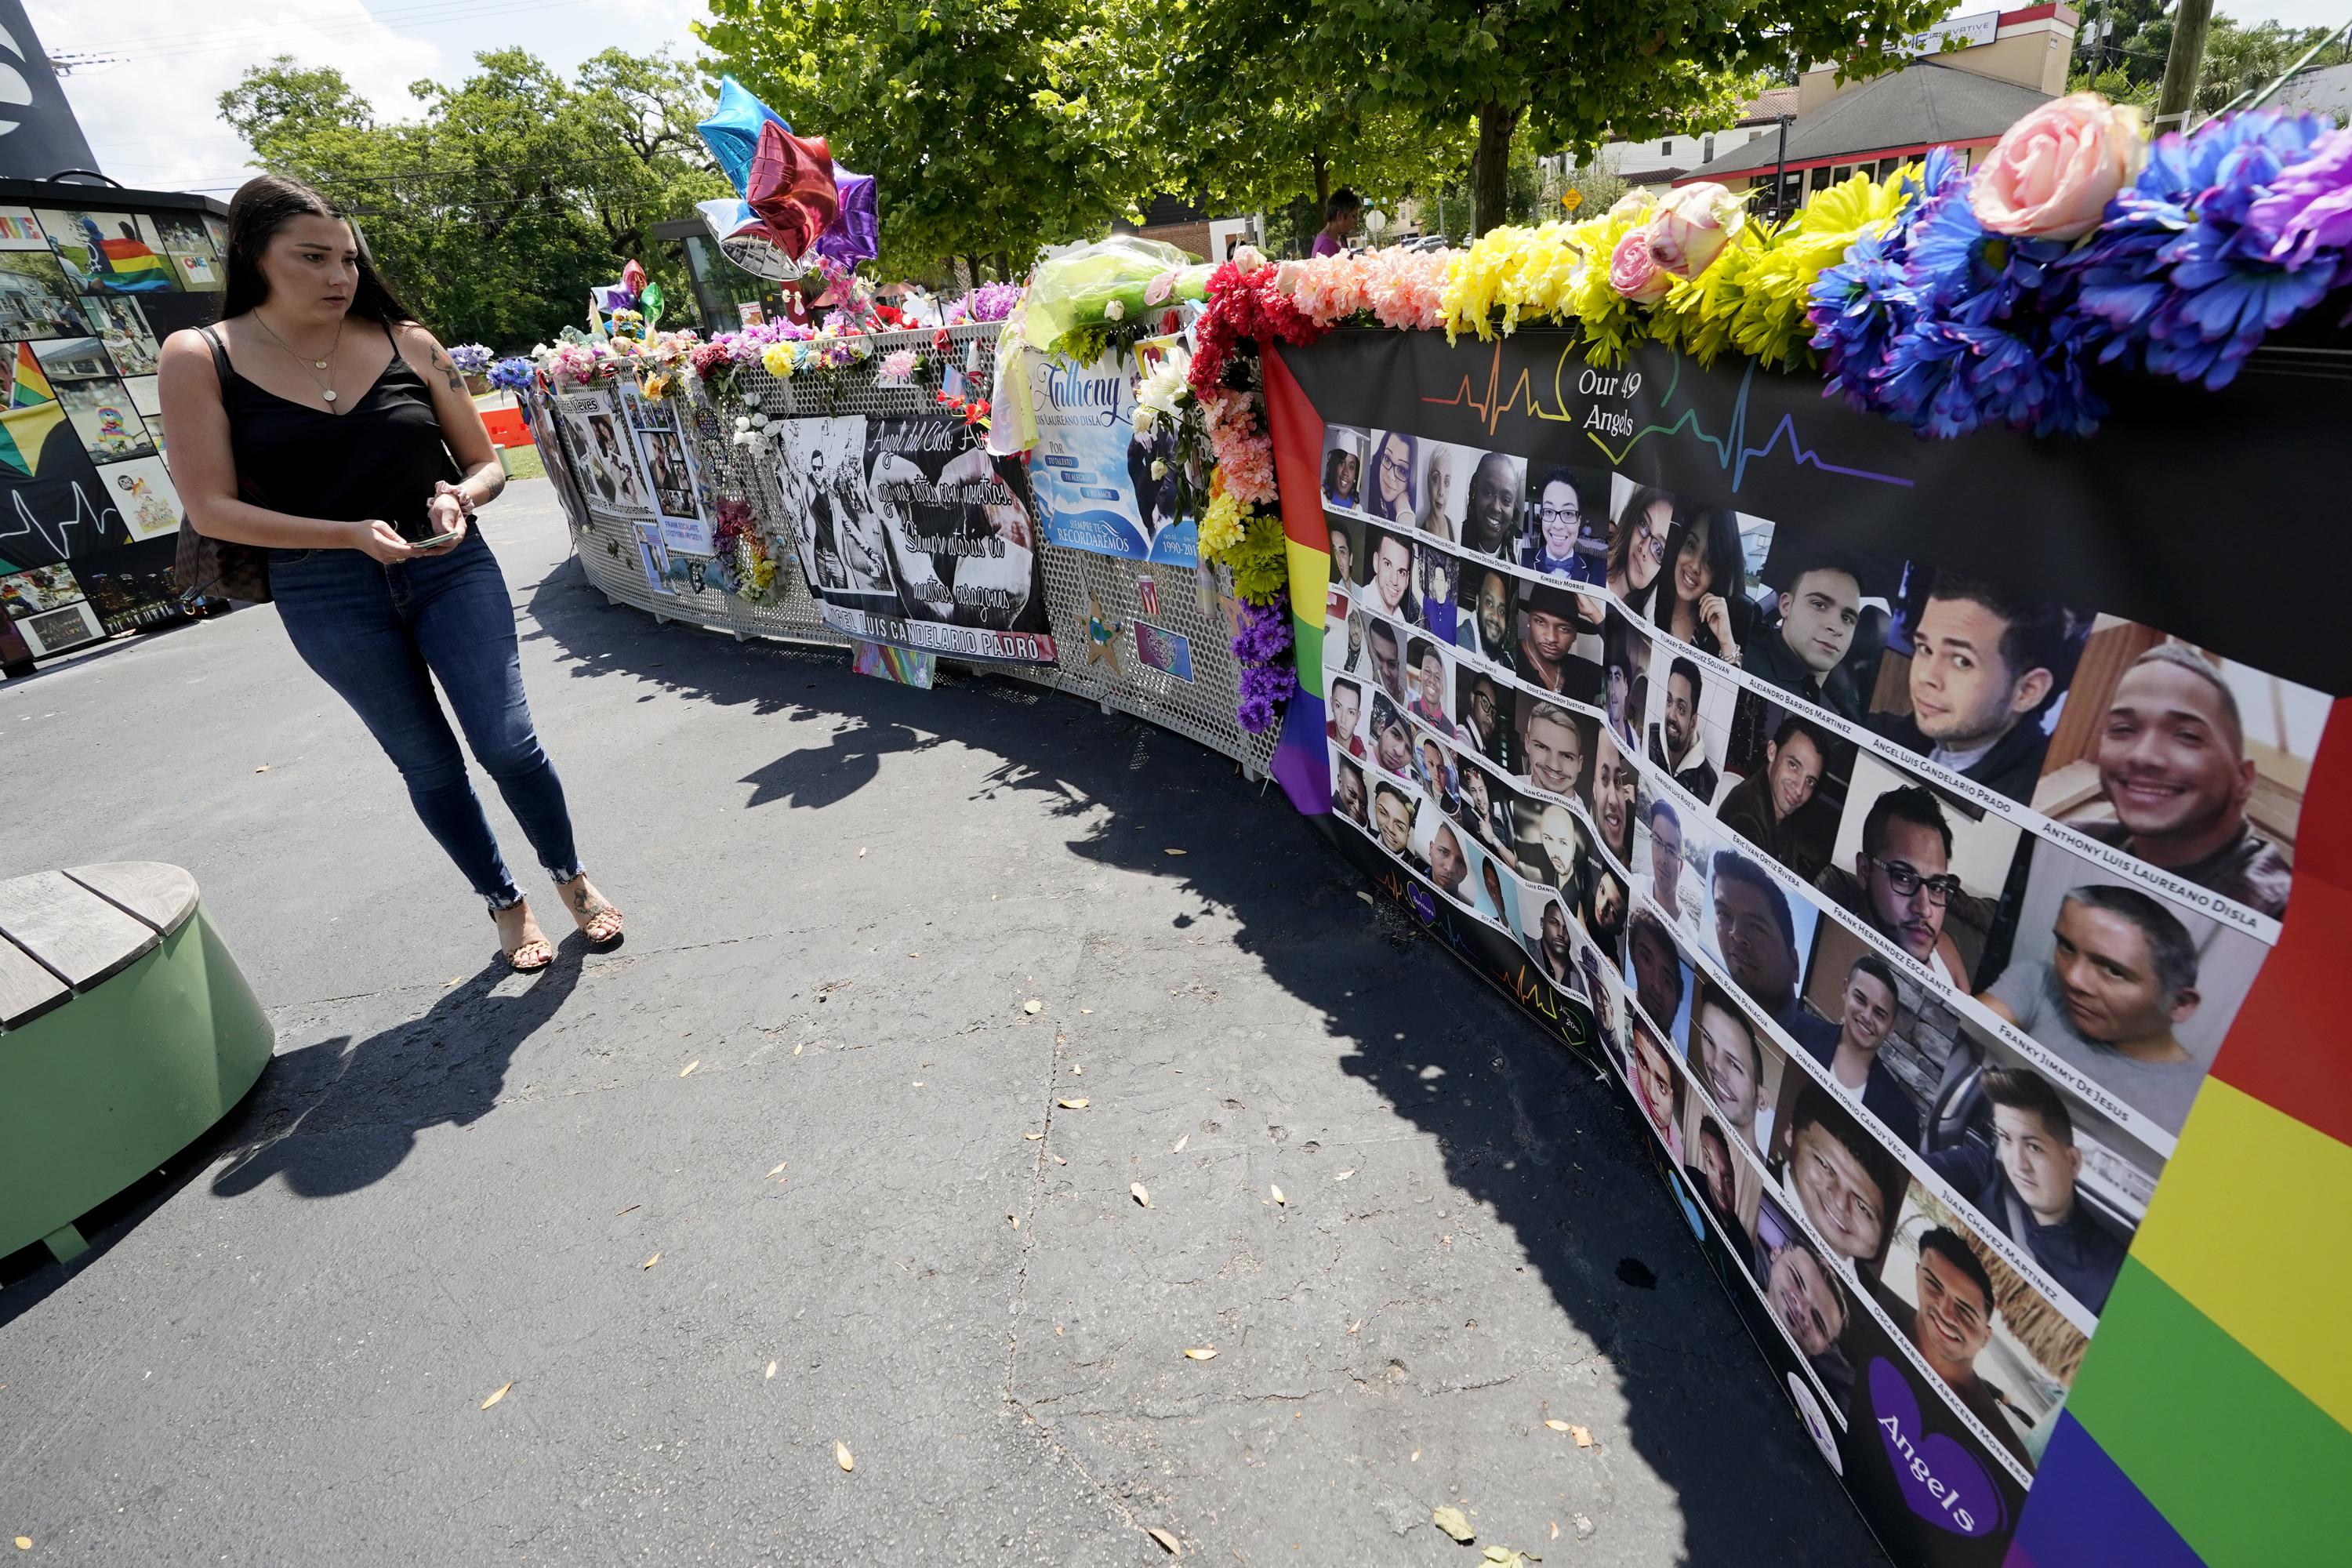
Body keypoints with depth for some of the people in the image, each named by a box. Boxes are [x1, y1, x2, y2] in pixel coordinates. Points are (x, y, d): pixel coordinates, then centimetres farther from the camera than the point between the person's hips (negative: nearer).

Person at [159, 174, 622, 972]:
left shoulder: (407, 342, 0)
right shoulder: (200, 359, -4)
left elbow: (488, 464, 6)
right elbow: (211, 508, -7)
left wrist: (461, 496, -16)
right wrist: (349, 534, -20)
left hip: (452, 570, 0)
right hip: (327, 598, 0)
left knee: (508, 744, -6)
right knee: (429, 766, 9)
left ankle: (572, 880, 18)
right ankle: (505, 904, 26)